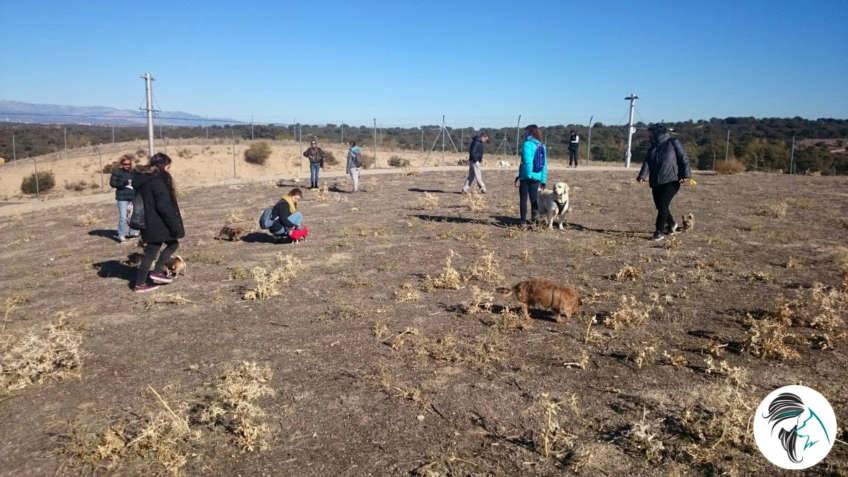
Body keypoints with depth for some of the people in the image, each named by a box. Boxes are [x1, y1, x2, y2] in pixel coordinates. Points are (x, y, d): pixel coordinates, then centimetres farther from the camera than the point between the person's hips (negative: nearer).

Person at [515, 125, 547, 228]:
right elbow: (544, 164, 7)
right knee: (534, 199, 12)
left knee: (523, 200, 4)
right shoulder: (542, 146, 8)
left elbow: (526, 162, -17)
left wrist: (519, 177, -15)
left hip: (526, 176, -5)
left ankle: (523, 222, 5)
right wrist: (543, 180, 11)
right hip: (537, 177, 5)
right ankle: (534, 219, 12)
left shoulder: (527, 144, -11)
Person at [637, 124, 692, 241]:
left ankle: (659, 232, -6)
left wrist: (686, 174, -17)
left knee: (663, 205, -13)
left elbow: (683, 158, -6)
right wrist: (643, 175, -15)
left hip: (671, 181, -6)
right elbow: (647, 162, 1)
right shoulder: (653, 147, 14)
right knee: (660, 205, 11)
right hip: (656, 182, 6)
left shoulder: (673, 143, -2)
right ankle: (671, 225, 36)